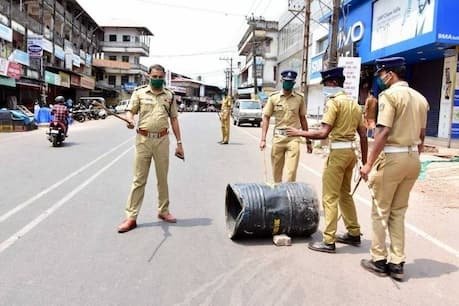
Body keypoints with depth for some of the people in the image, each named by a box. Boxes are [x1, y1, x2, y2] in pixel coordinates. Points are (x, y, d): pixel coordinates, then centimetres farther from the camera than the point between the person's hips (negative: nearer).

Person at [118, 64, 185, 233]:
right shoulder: (139, 92, 4)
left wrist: (179, 143, 8)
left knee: (162, 178, 11)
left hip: (162, 140, 2)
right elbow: (130, 111, 0)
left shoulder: (169, 95, 10)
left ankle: (163, 211, 25)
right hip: (143, 139, -2)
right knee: (138, 180, 0)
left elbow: (174, 119, 12)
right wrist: (130, 121, -25)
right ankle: (131, 217, 5)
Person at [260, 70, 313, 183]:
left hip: (293, 138, 0)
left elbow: (303, 119, 12)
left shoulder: (299, 98, 5)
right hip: (278, 137, 1)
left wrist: (308, 141, 13)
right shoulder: (273, 97, 2)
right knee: (276, 171, 9)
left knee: (291, 172, -9)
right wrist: (263, 139, -8)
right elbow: (266, 118, 2)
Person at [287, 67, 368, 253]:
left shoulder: (334, 102, -11)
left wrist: (300, 133, -9)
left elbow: (323, 133, -20)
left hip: (338, 152, -9)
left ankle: (328, 242, 3)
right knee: (345, 194, 20)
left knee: (330, 198, -2)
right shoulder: (354, 103, 14)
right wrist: (365, 162, 18)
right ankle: (354, 234, 29)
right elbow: (363, 135, 14)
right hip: (350, 152, 9)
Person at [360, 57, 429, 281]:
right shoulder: (420, 98, 12)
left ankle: (379, 260, 15)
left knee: (380, 211, 6)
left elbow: (384, 132, -19)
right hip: (412, 158, 7)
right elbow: (422, 135, 14)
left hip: (392, 157, -7)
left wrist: (369, 163, -17)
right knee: (398, 212, 15)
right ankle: (397, 263, 19)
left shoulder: (390, 94, -11)